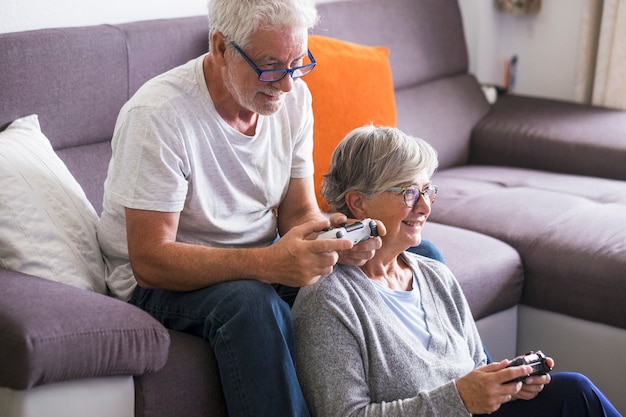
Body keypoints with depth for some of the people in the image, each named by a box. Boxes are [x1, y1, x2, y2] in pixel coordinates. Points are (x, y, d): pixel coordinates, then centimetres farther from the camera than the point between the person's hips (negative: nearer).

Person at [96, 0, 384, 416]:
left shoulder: (293, 97, -4)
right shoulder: (157, 114, -24)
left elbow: (298, 211, 1)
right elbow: (150, 260, -27)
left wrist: (334, 238, -25)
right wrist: (268, 264, -40)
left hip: (262, 262, 6)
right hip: (163, 280, -6)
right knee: (251, 300, -40)